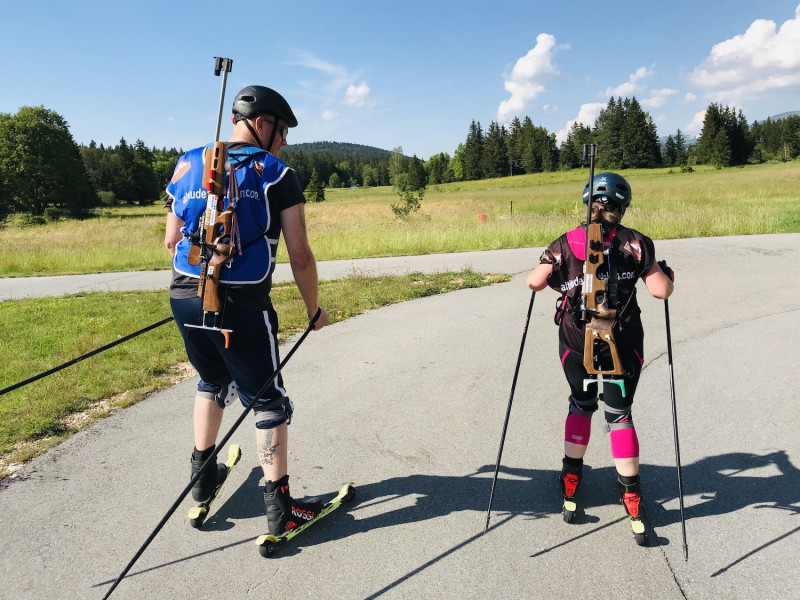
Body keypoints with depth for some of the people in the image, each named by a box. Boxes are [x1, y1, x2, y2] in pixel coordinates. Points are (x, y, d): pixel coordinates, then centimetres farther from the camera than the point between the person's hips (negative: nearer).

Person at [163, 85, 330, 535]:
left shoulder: (189, 164, 10)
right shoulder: (278, 175, -4)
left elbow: (171, 241, 13)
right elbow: (300, 257, -7)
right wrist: (315, 310, 6)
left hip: (185, 297, 6)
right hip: (241, 307, -5)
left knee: (212, 381, 28)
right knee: (269, 400, 9)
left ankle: (203, 476, 39)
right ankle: (280, 506, 14)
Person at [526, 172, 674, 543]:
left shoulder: (566, 244, -6)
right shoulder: (635, 243, -7)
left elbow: (534, 282, -12)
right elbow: (661, 291, -9)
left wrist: (554, 277, 10)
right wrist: (667, 274, 13)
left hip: (576, 342, 1)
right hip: (622, 343, -1)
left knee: (581, 406, 22)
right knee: (619, 414, 13)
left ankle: (571, 477, 29)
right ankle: (630, 493, 18)